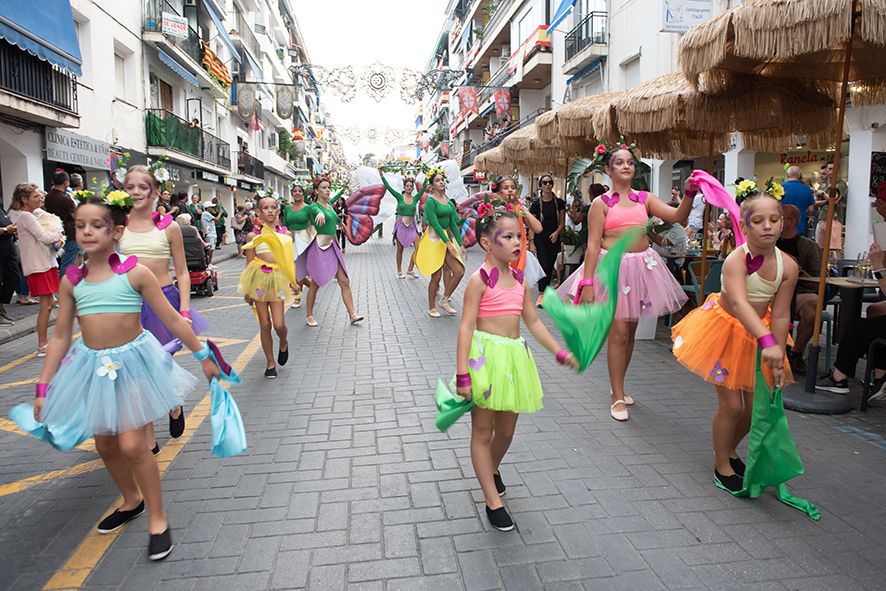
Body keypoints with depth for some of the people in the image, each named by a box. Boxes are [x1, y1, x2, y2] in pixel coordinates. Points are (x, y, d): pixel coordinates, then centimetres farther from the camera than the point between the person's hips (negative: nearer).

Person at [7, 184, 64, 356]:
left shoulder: (32, 215, 16)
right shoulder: (25, 216, -13)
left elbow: (49, 237, 16)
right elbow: (44, 237, -19)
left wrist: (59, 241, -5)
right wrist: (59, 233, 0)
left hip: (46, 263, 9)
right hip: (38, 266, -9)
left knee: (48, 303, 12)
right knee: (46, 305, -7)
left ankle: (45, 342, 20)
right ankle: (42, 346, -1)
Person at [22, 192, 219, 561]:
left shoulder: (135, 273, -10)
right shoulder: (72, 281, 0)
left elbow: (172, 320, -6)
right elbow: (61, 336, 6)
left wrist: (203, 355, -2)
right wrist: (43, 387, 7)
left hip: (133, 362, -4)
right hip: (93, 366, 5)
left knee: (132, 445, -8)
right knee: (105, 444, 15)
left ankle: (157, 518, 11)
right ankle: (132, 500, 39)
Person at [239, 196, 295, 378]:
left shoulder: (285, 234, 5)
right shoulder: (253, 235, 2)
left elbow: (290, 260, 12)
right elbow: (249, 264, 5)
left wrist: (292, 280, 0)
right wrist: (247, 290, 4)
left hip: (278, 279, 0)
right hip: (259, 279, 0)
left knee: (279, 324, -7)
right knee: (265, 324, 5)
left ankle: (284, 343, 30)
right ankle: (270, 363, 20)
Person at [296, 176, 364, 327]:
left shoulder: (329, 204, 11)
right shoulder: (314, 206, -12)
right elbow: (316, 210, -38)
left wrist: (342, 190, 46)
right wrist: (320, 214, -58)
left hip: (332, 246, 7)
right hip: (319, 247, -7)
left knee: (344, 282, 0)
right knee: (315, 284, 3)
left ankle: (352, 315, 2)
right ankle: (309, 316, 18)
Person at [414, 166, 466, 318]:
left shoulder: (448, 201, 11)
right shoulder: (430, 201, -10)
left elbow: (453, 224, 11)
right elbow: (435, 224, -17)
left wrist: (460, 244, 7)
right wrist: (448, 243, -21)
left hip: (448, 237, 7)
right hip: (435, 239, -7)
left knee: (459, 271, -3)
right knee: (436, 276, -2)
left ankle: (444, 301, 14)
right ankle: (431, 308, 14)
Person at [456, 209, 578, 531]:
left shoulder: (518, 279, 8)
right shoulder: (479, 280, -12)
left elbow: (533, 322, 15)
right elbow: (466, 327, -14)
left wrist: (560, 352, 10)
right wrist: (463, 375, -18)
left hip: (515, 357, 7)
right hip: (486, 356, -6)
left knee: (506, 430, 18)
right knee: (483, 431, 6)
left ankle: (492, 468, 48)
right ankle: (493, 502, 16)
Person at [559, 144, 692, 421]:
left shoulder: (645, 198, 8)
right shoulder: (601, 203, -3)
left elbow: (677, 216, -3)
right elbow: (593, 245, -9)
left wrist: (689, 194, -21)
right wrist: (588, 283, -14)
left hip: (642, 266, 5)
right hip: (613, 266, -5)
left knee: (630, 330, 13)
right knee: (618, 332, -7)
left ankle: (618, 386, 31)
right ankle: (618, 397, 6)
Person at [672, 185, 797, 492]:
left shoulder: (788, 266, -14)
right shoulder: (736, 260, -28)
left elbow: (779, 315, -10)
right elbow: (739, 304, -44)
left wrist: (778, 360, -12)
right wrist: (768, 341, -55)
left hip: (760, 333, 5)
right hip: (726, 329, -5)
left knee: (755, 405, 10)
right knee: (731, 404, -3)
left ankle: (730, 449, 39)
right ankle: (722, 465, 21)